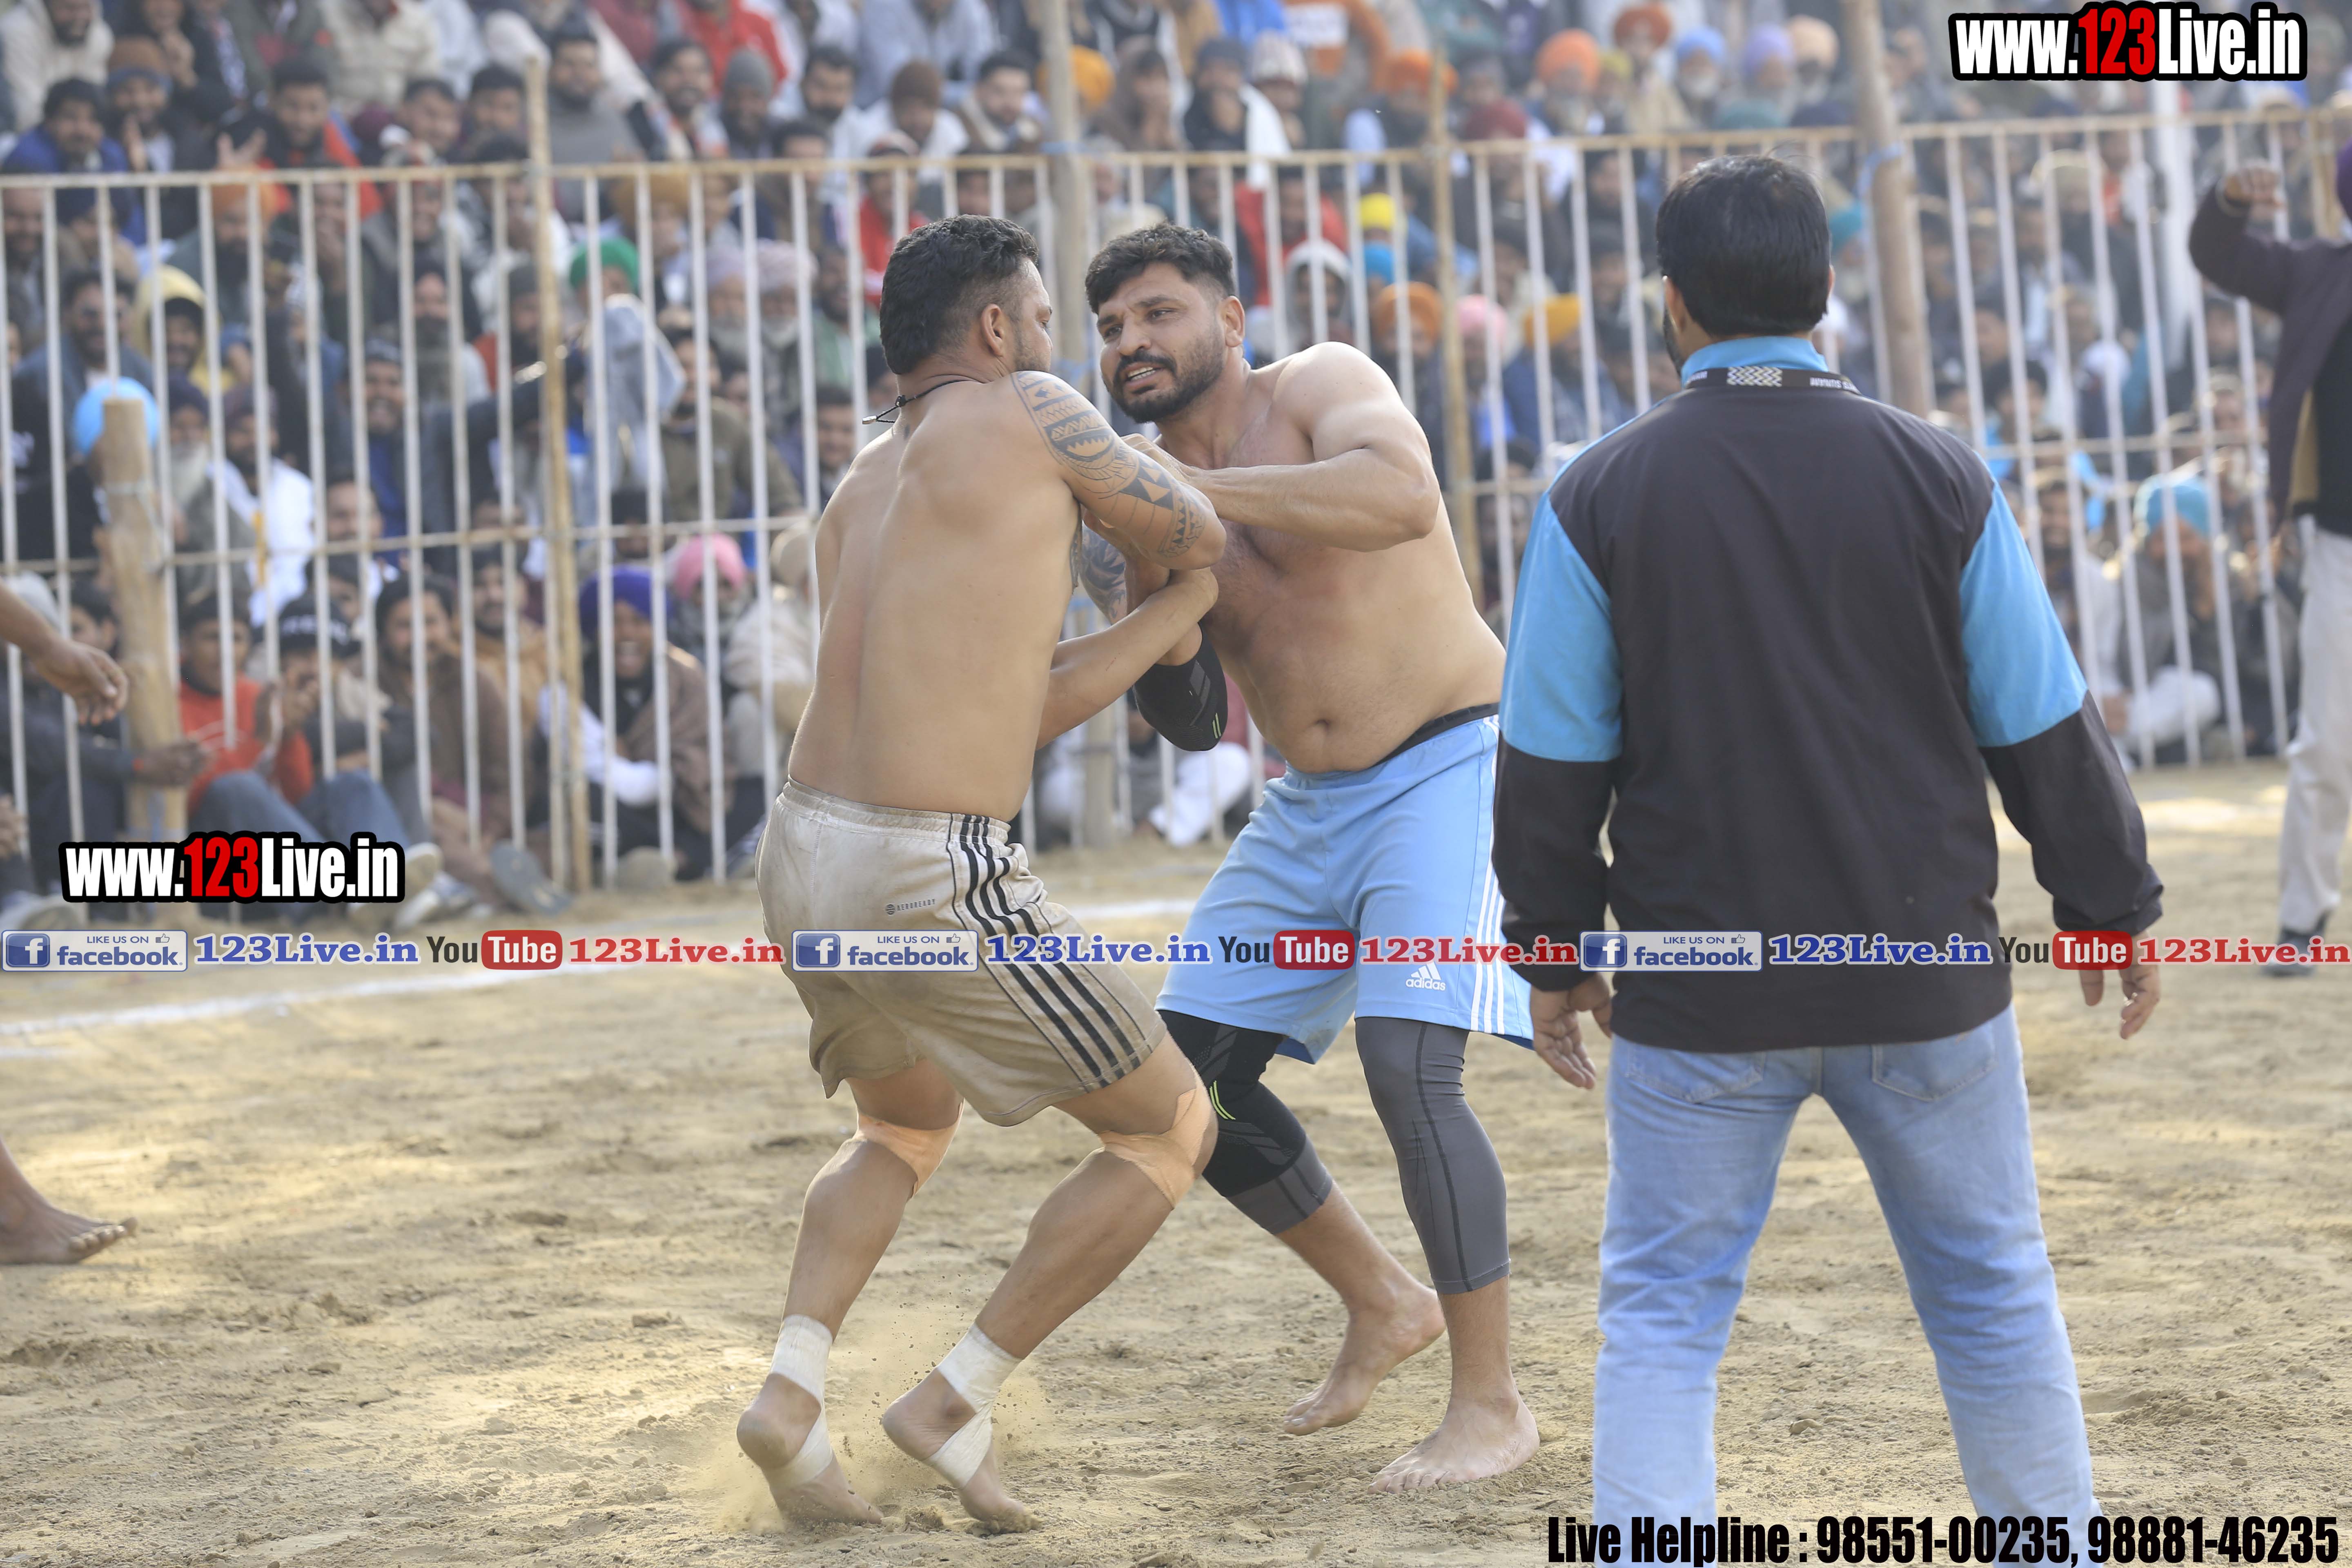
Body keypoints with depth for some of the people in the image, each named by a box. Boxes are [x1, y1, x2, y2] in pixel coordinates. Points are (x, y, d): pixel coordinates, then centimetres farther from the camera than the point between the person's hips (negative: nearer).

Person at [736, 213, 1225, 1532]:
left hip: (807, 864, 8)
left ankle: (793, 1390, 11)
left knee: (908, 1126, 34)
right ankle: (958, 1406, 5)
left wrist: (1181, 610, 22)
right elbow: (1199, 535, 11)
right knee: (1172, 1129, 11)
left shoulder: (858, 503, 20)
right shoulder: (1026, 413, -1)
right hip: (937, 884, -8)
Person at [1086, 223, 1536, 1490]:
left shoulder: (1320, 388, -12)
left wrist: (1189, 494, -34)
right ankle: (1382, 1303, 24)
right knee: (1191, 1072, 4)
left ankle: (1491, 1405, -11)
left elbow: (1400, 493, -35)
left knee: (1407, 1066, -22)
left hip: (1454, 767, -8)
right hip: (1315, 805, 8)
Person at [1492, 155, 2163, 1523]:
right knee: (1993, 1292, 15)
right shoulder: (1936, 477, -3)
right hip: (1926, 974, 1)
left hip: (1702, 998, -1)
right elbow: (2045, 730, 1)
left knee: (1664, 1313, 5)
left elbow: (1553, 759, -2)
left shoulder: (1600, 499, -5)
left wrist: (1553, 947, 10)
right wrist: (2112, 907, 14)